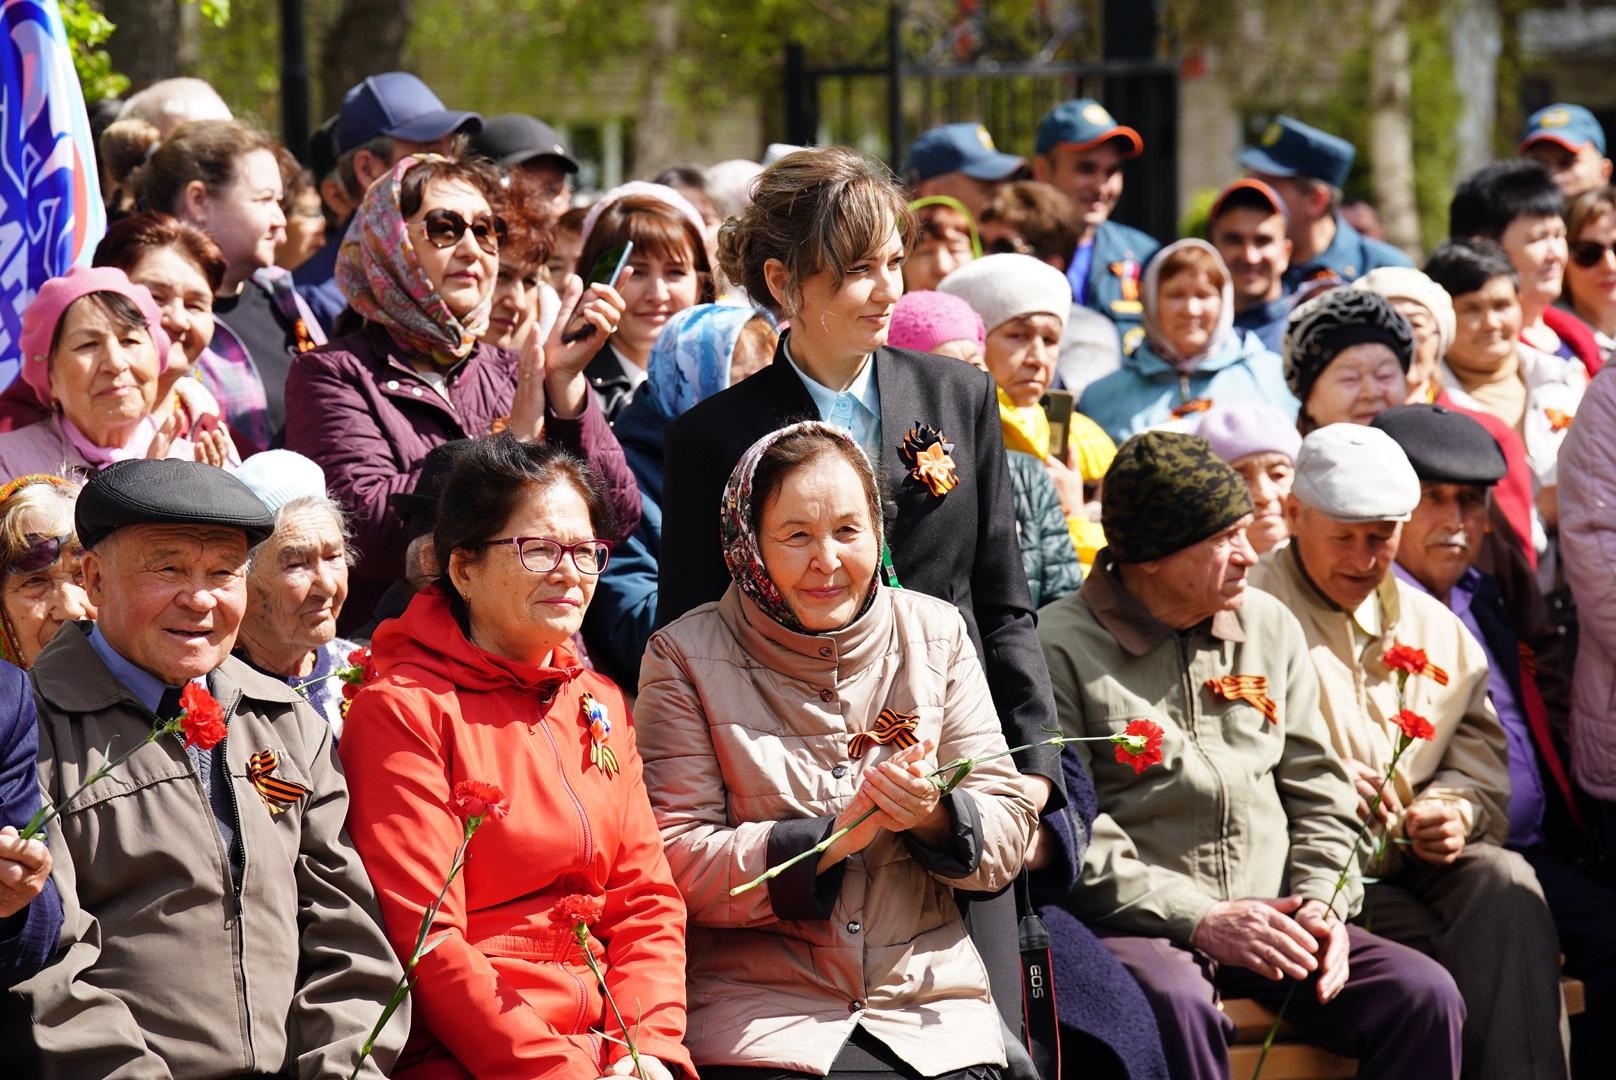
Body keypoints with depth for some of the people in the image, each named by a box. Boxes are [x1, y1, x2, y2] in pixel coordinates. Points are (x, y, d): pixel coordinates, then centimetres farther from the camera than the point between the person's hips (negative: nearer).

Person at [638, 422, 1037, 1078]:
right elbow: (679, 863, -6)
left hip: (931, 1001, 2)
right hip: (762, 1013, -2)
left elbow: (1009, 833, 7)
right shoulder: (687, 656, 1)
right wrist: (834, 837, -17)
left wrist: (933, 815, -14)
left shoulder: (934, 632, 9)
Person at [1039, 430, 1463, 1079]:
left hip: (1270, 924, 5)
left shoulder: (1269, 625, 16)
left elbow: (1318, 792, 18)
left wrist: (1322, 902, -1)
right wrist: (1198, 920, -17)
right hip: (1133, 929, -5)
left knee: (1423, 994, -17)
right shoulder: (1063, 649, -3)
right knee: (1175, 1005, -39)